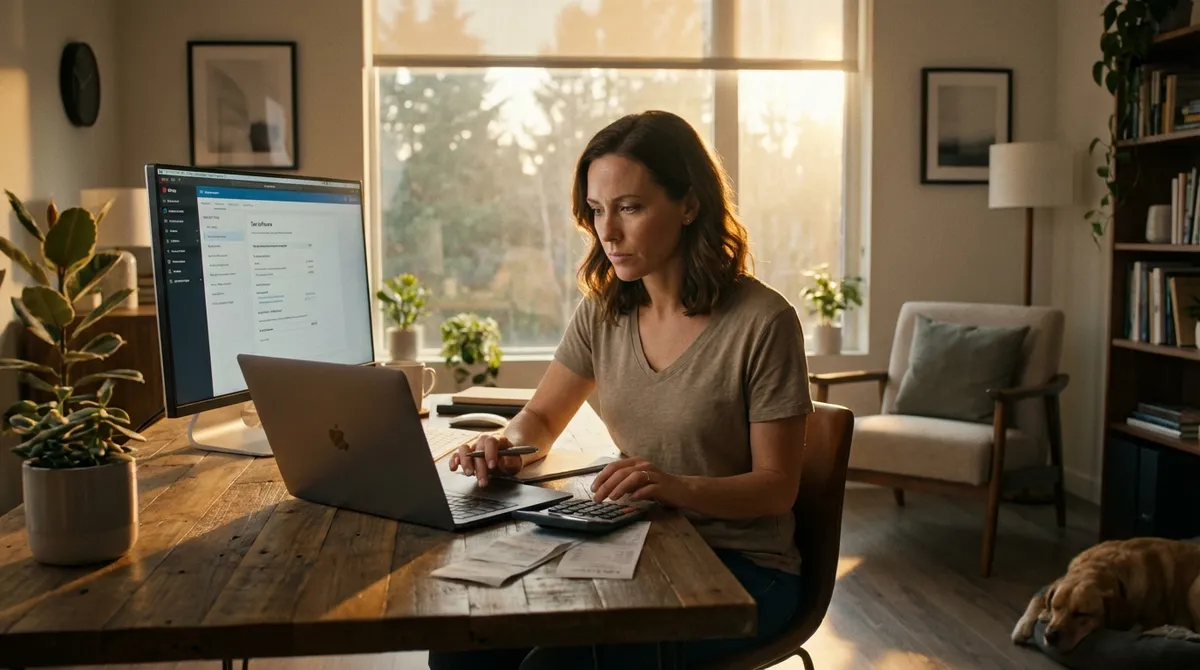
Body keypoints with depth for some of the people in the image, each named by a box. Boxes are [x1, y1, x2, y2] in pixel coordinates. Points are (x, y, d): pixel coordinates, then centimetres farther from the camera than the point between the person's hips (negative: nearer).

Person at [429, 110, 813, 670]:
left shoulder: (762, 322, -14)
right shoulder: (603, 311, 3)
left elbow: (777, 487, -10)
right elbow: (541, 419, 14)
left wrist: (681, 487, -29)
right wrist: (508, 447, -10)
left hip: (740, 567, -4)